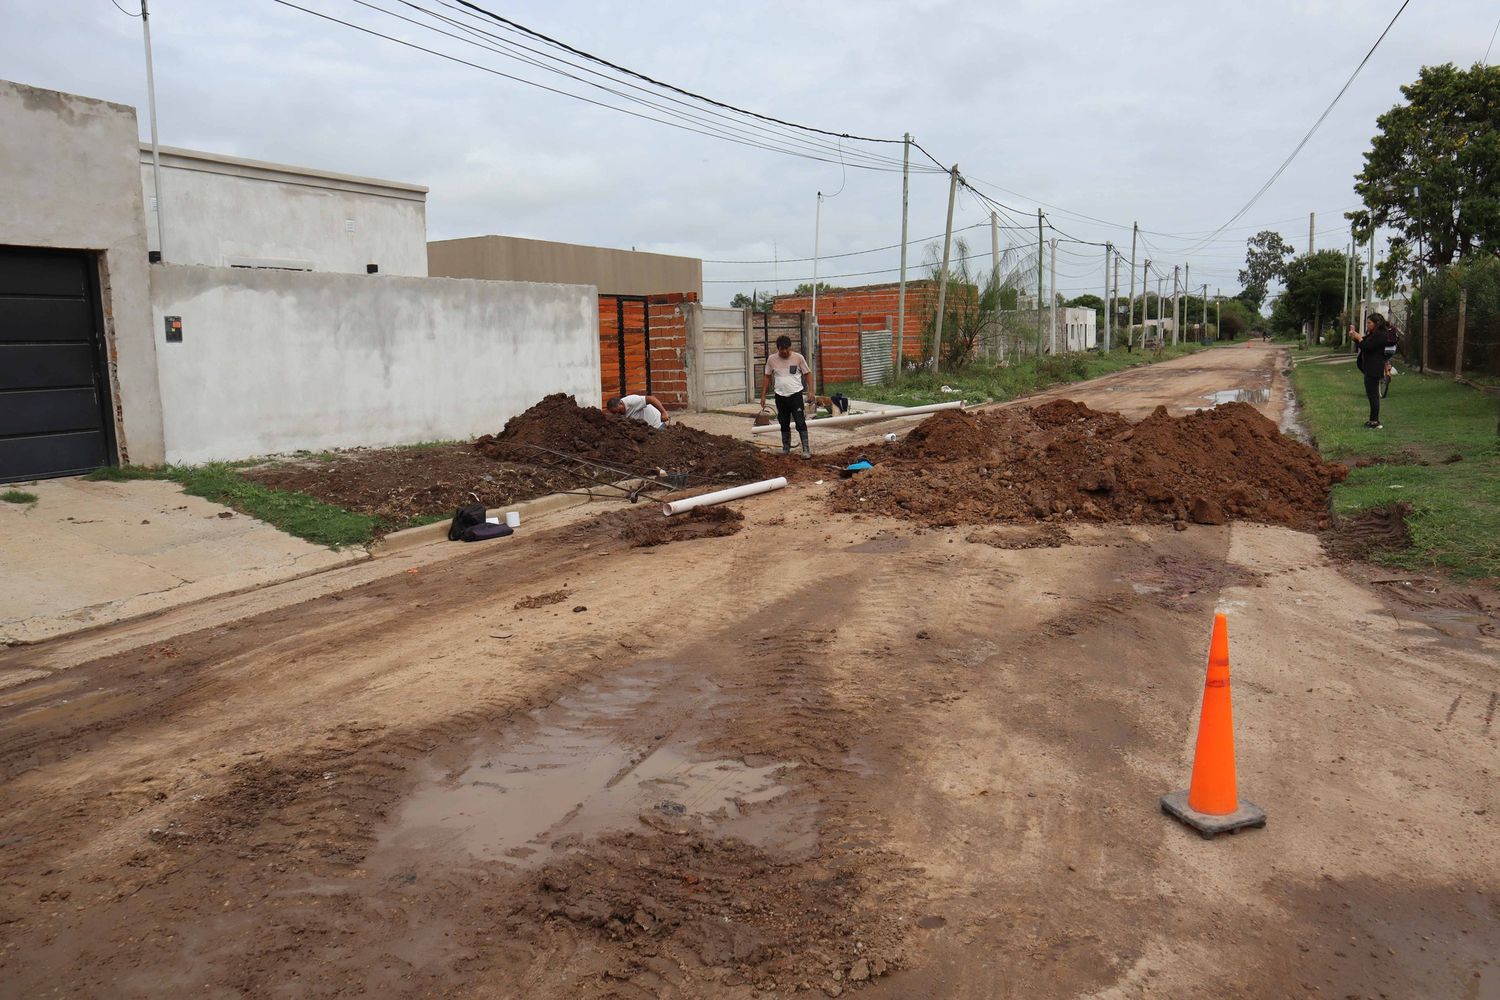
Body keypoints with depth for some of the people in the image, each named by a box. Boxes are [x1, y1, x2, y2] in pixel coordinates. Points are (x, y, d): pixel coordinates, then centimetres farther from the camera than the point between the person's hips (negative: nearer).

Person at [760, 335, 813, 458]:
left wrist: (810, 391, -8)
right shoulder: (771, 359, 1)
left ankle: (806, 450, -3)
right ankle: (786, 448, 26)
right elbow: (767, 377, 10)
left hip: (796, 395, -3)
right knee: (784, 424, 14)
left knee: (801, 423, -6)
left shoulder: (798, 358, -5)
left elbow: (807, 374, 1)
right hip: (780, 396, 3)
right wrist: (763, 396, 8)